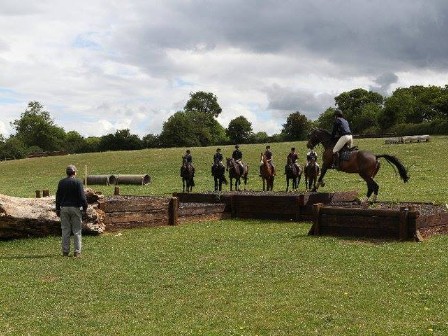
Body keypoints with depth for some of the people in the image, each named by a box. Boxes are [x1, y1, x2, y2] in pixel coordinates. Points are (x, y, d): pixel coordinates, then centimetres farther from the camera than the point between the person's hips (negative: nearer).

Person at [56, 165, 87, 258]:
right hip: (75, 208, -3)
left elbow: (58, 196, 9)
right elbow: (82, 197, -10)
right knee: (77, 231, 2)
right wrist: (84, 209, -2)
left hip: (64, 208, 3)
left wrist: (57, 209, 15)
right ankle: (77, 252, 0)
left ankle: (65, 251, 8)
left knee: (65, 230, 7)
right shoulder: (78, 182, -6)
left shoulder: (61, 182, 6)